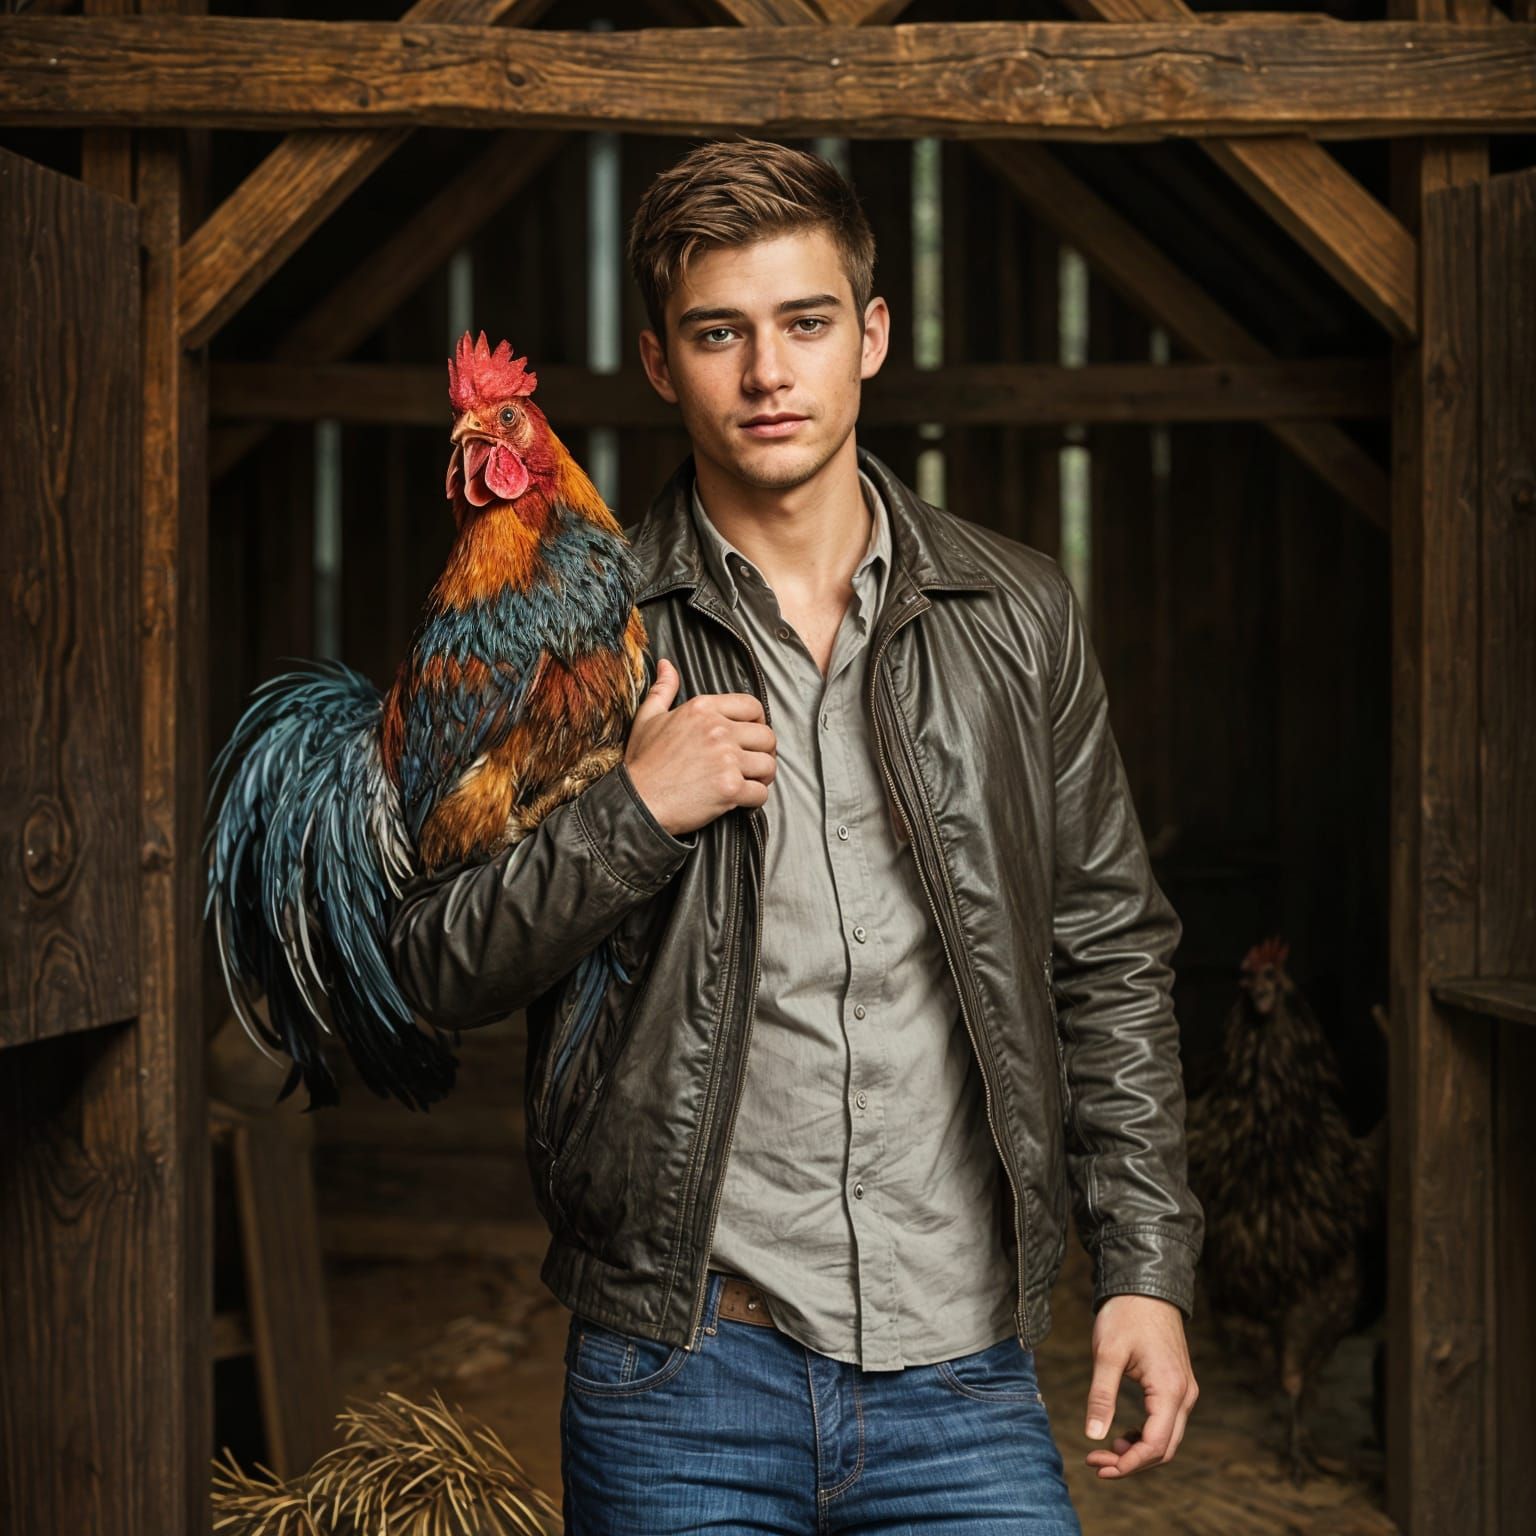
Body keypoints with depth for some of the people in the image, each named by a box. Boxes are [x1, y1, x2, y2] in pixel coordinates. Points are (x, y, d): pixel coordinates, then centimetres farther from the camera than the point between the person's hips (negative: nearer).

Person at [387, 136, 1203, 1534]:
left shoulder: (1016, 616, 5)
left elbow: (1111, 959, 9)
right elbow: (434, 964, 0)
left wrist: (1146, 1265, 3)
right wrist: (631, 814, -15)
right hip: (681, 1379, -1)